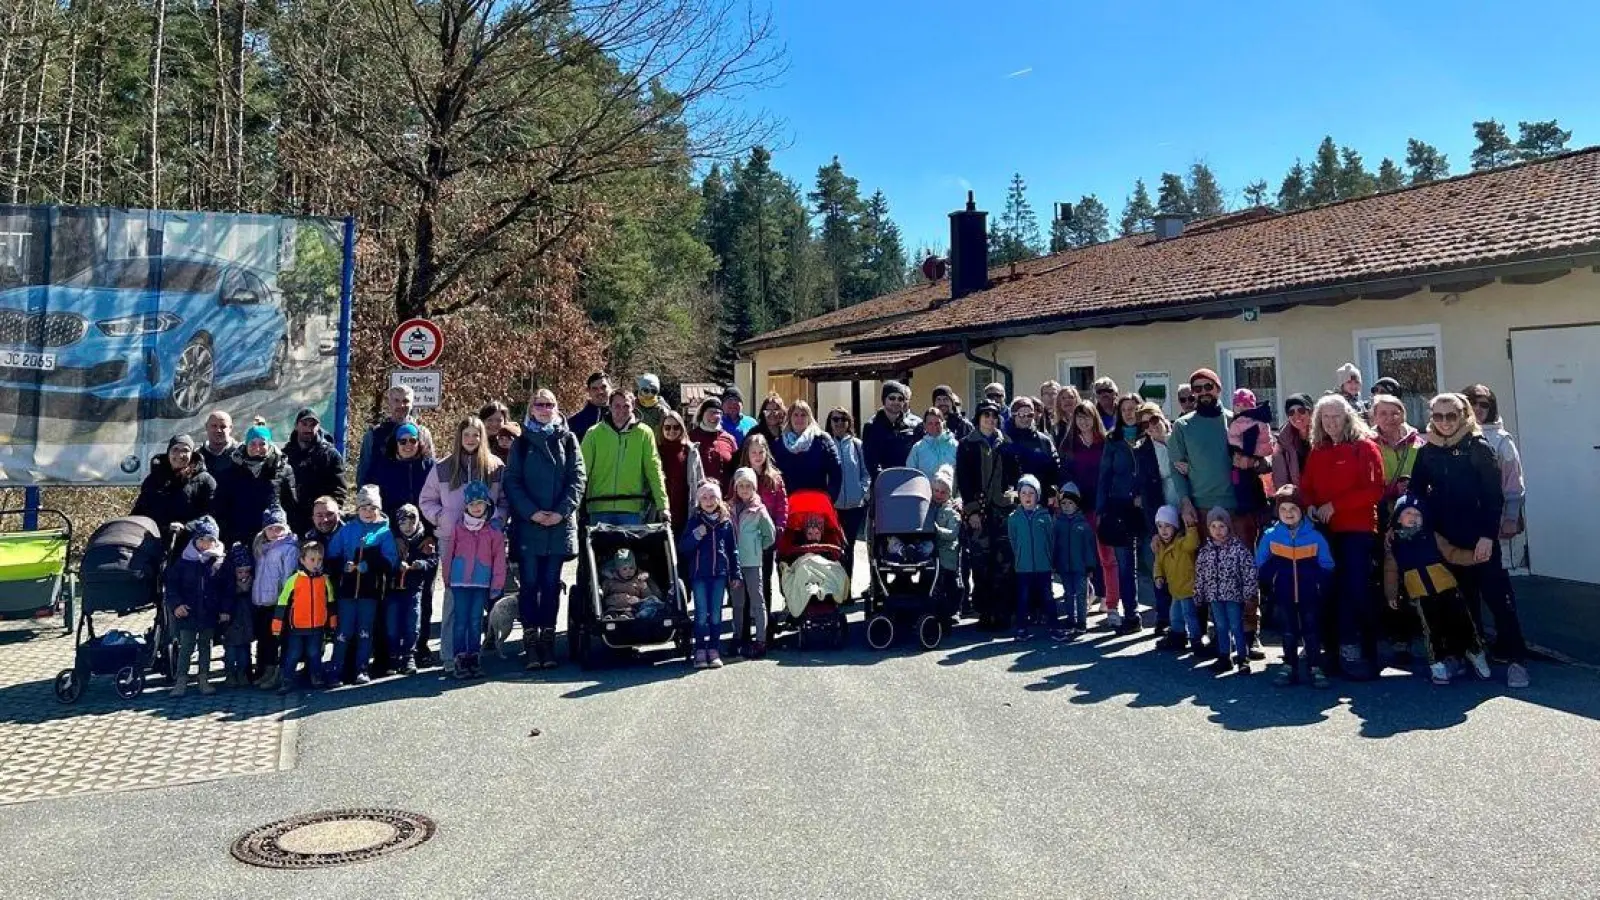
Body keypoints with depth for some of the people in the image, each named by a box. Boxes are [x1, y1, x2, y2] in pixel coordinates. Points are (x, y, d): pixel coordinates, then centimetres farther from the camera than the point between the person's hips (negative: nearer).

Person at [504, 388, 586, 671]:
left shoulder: (568, 440, 8)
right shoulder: (522, 442, 7)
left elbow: (578, 478, 2)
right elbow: (512, 481, 1)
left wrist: (562, 511, -10)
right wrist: (532, 512, -12)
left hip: (560, 524, 1)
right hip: (528, 524, -1)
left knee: (551, 584, 5)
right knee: (530, 584, -1)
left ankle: (547, 640, 10)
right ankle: (530, 643, 2)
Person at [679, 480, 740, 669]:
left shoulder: (726, 521, 6)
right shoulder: (695, 521, 3)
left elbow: (733, 549, 9)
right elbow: (682, 547, 0)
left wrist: (736, 574, 6)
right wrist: (695, 536, -17)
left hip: (719, 573, 1)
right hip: (699, 574, -1)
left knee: (716, 614, 4)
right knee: (701, 614, 0)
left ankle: (713, 649, 12)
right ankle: (700, 650, 6)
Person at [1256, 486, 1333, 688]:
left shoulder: (1315, 537, -7)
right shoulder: (1270, 536, -5)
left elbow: (1327, 567, -1)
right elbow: (1261, 566, 2)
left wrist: (1320, 586, -9)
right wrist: (1271, 583, -6)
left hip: (1309, 595, -1)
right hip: (1283, 595, 1)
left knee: (1312, 631, 6)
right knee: (1288, 632, 10)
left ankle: (1315, 669, 14)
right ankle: (1289, 668, 18)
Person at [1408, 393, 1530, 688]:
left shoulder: (1478, 448, -5)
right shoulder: (1427, 452, 6)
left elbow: (1495, 495, -9)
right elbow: (1417, 493, 7)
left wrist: (1488, 536, -16)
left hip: (1480, 538, -4)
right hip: (1446, 540, 4)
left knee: (1497, 596, -3)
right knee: (1462, 599, 12)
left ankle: (1516, 659, 3)